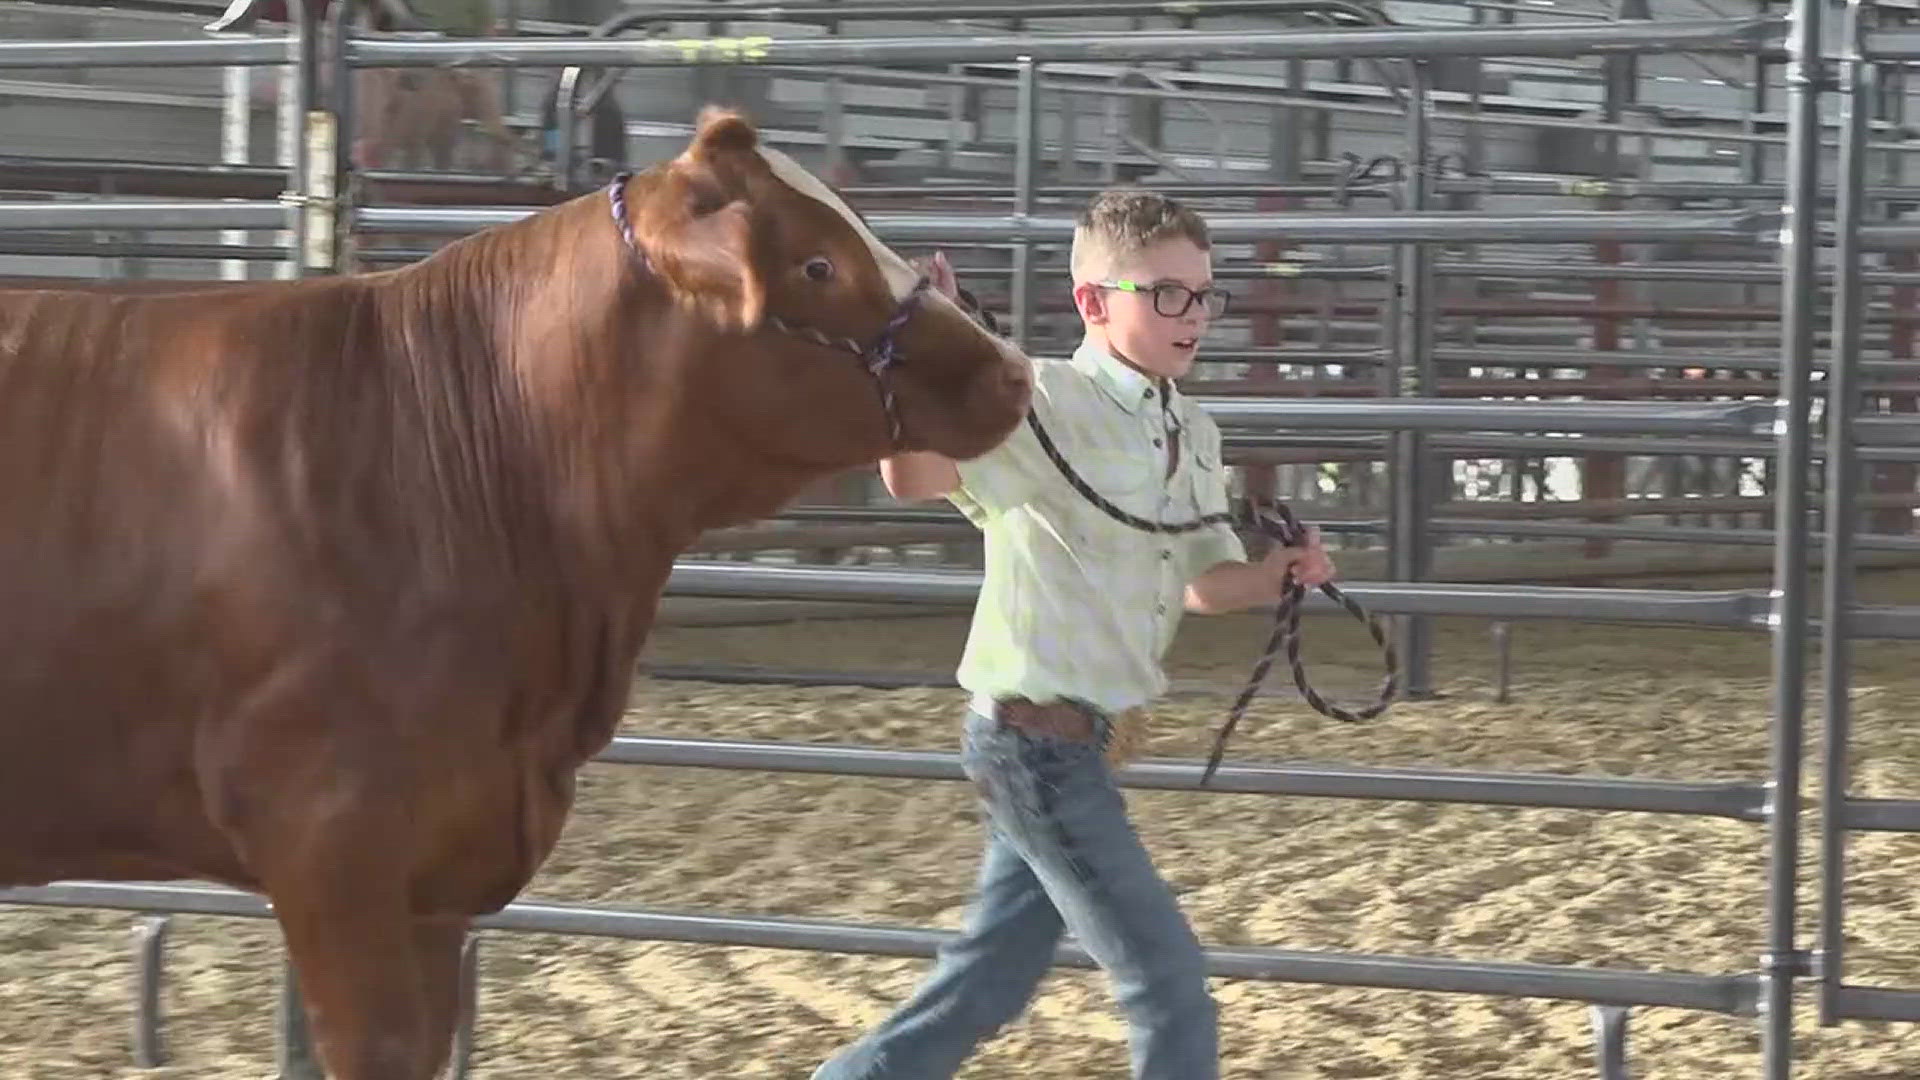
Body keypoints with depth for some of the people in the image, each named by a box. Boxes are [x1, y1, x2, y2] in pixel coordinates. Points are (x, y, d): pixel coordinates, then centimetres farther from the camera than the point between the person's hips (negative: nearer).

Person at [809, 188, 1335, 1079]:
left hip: (1073, 742, 9)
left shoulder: (1194, 436, 8)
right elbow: (914, 477, -34)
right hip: (1035, 739, -9)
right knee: (1170, 985, -4)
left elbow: (1204, 582, 20)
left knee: (990, 982, 16)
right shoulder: (1041, 407, -18)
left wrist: (1284, 571, -1)